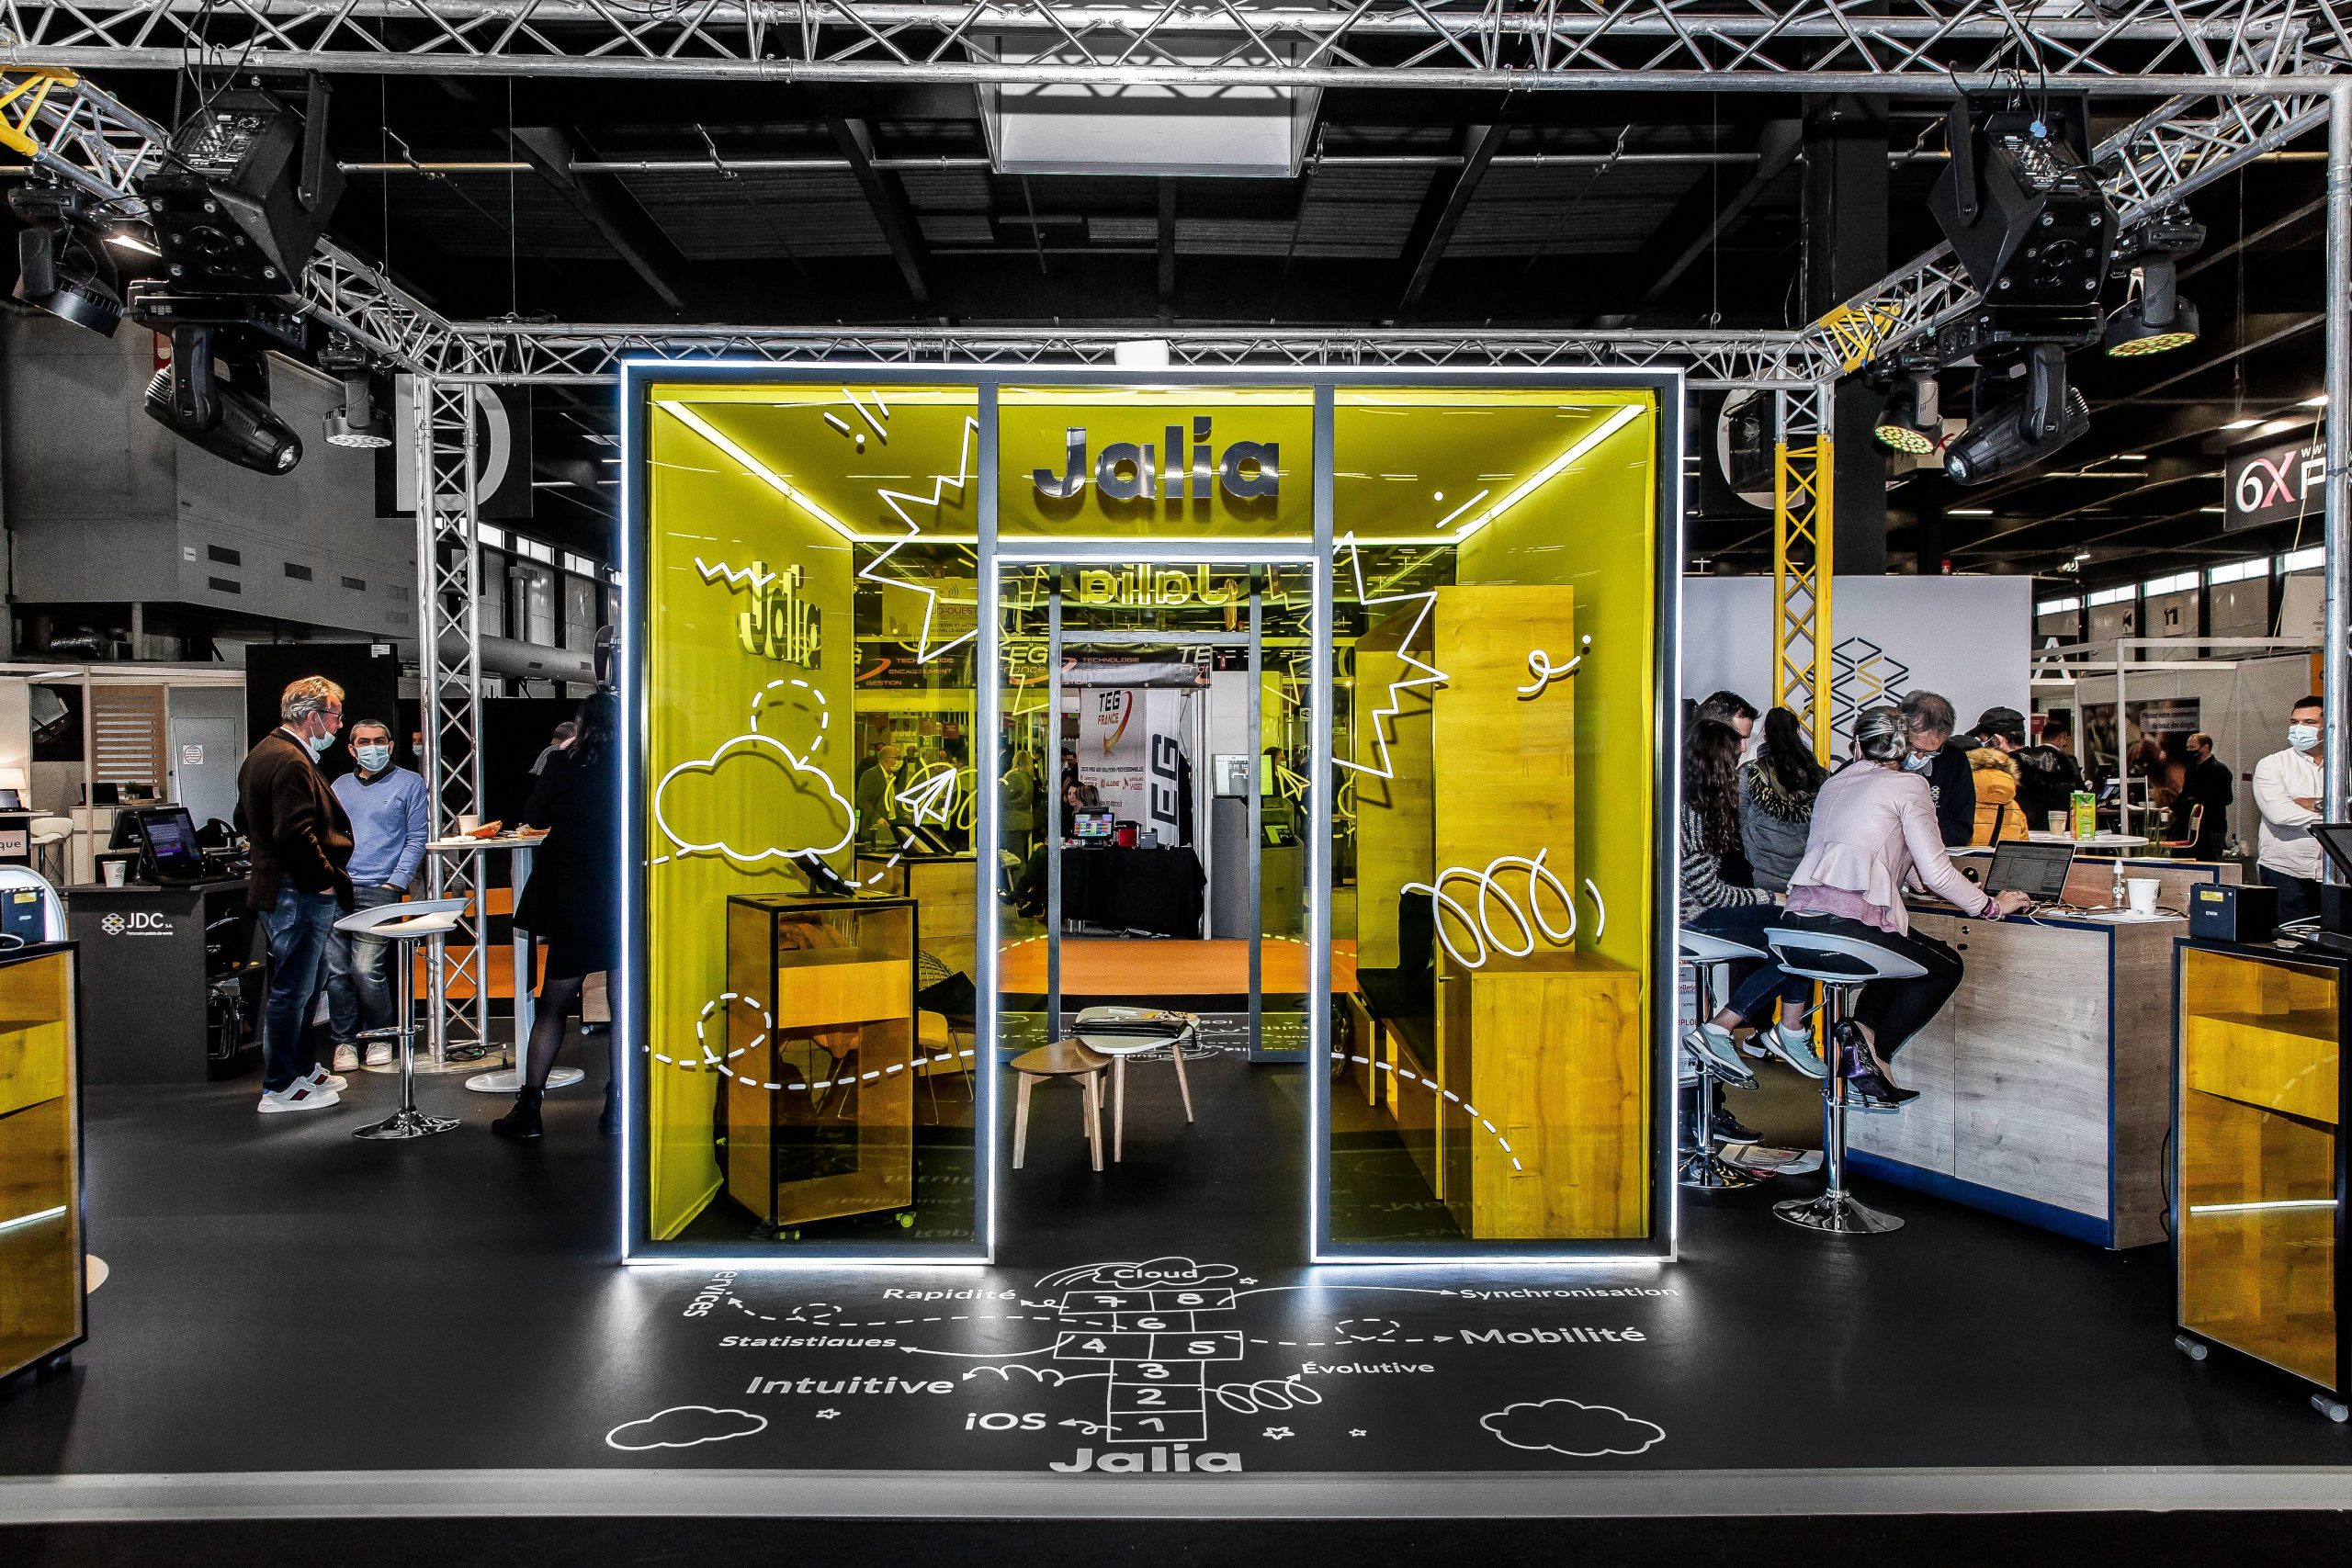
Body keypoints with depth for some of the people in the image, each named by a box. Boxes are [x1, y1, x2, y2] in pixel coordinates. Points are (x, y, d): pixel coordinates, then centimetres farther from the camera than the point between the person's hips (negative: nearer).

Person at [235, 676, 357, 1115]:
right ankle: (280, 1088, 6)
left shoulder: (262, 753, 16)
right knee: (291, 991, -2)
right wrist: (326, 879, -18)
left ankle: (303, 1067, 32)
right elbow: (296, 833, -28)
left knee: (305, 985, 21)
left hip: (276, 885, 11)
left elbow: (246, 821, 24)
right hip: (300, 895, -11)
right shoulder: (291, 762, -20)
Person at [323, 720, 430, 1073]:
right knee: (335, 970, -1)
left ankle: (379, 1037, 9)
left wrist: (394, 884, -6)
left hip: (378, 889, -4)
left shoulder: (409, 783, 6)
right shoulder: (340, 786, 18)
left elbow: (416, 838, 2)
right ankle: (344, 1041, 11)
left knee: (366, 970, -11)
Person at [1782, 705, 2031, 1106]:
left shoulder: (1834, 783, 24)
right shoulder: (1908, 784, 4)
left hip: (1797, 917, 7)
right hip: (1846, 923, -7)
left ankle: (1862, 1030, 7)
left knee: (1905, 953, 30)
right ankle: (1874, 1053, 2)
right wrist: (1991, 906, 12)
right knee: (1945, 967, 18)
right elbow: (1935, 871, -2)